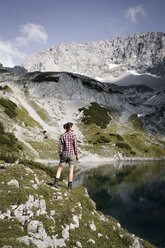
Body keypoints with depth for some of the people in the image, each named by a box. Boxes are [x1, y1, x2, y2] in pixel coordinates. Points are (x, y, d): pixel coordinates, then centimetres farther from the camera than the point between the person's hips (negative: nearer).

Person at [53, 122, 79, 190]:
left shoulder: (62, 136, -1)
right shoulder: (74, 135, -10)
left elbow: (60, 146, 0)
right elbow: (75, 146, -10)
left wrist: (60, 155, 11)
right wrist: (77, 155, 0)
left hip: (64, 154, 3)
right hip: (72, 154, -2)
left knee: (60, 168, 17)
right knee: (71, 170, 7)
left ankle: (56, 182, 10)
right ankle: (69, 185, 10)